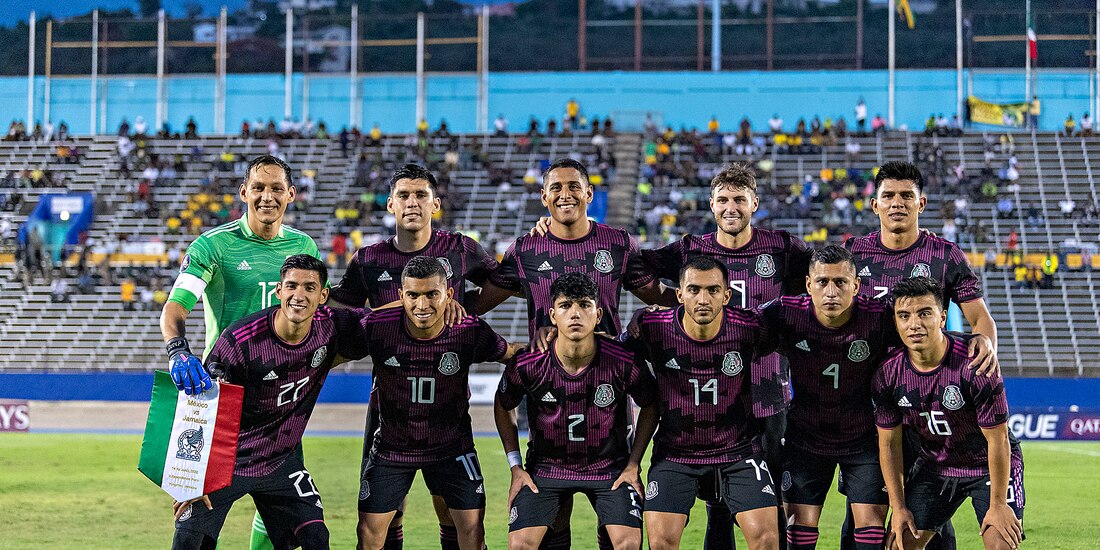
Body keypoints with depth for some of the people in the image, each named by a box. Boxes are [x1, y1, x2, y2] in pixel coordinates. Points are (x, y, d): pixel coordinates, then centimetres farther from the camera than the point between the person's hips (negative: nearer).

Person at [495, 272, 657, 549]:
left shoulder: (625, 362, -19)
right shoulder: (526, 365, -18)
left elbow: (650, 406, 1)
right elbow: (503, 407, 4)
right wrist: (516, 467, 1)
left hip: (609, 465, 0)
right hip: (545, 466, 0)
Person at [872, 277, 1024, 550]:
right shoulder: (888, 374, -15)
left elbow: (998, 440, -20)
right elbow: (889, 443, -3)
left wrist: (997, 504, -17)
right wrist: (898, 506, -4)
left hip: (989, 465, -4)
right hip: (935, 465, 4)